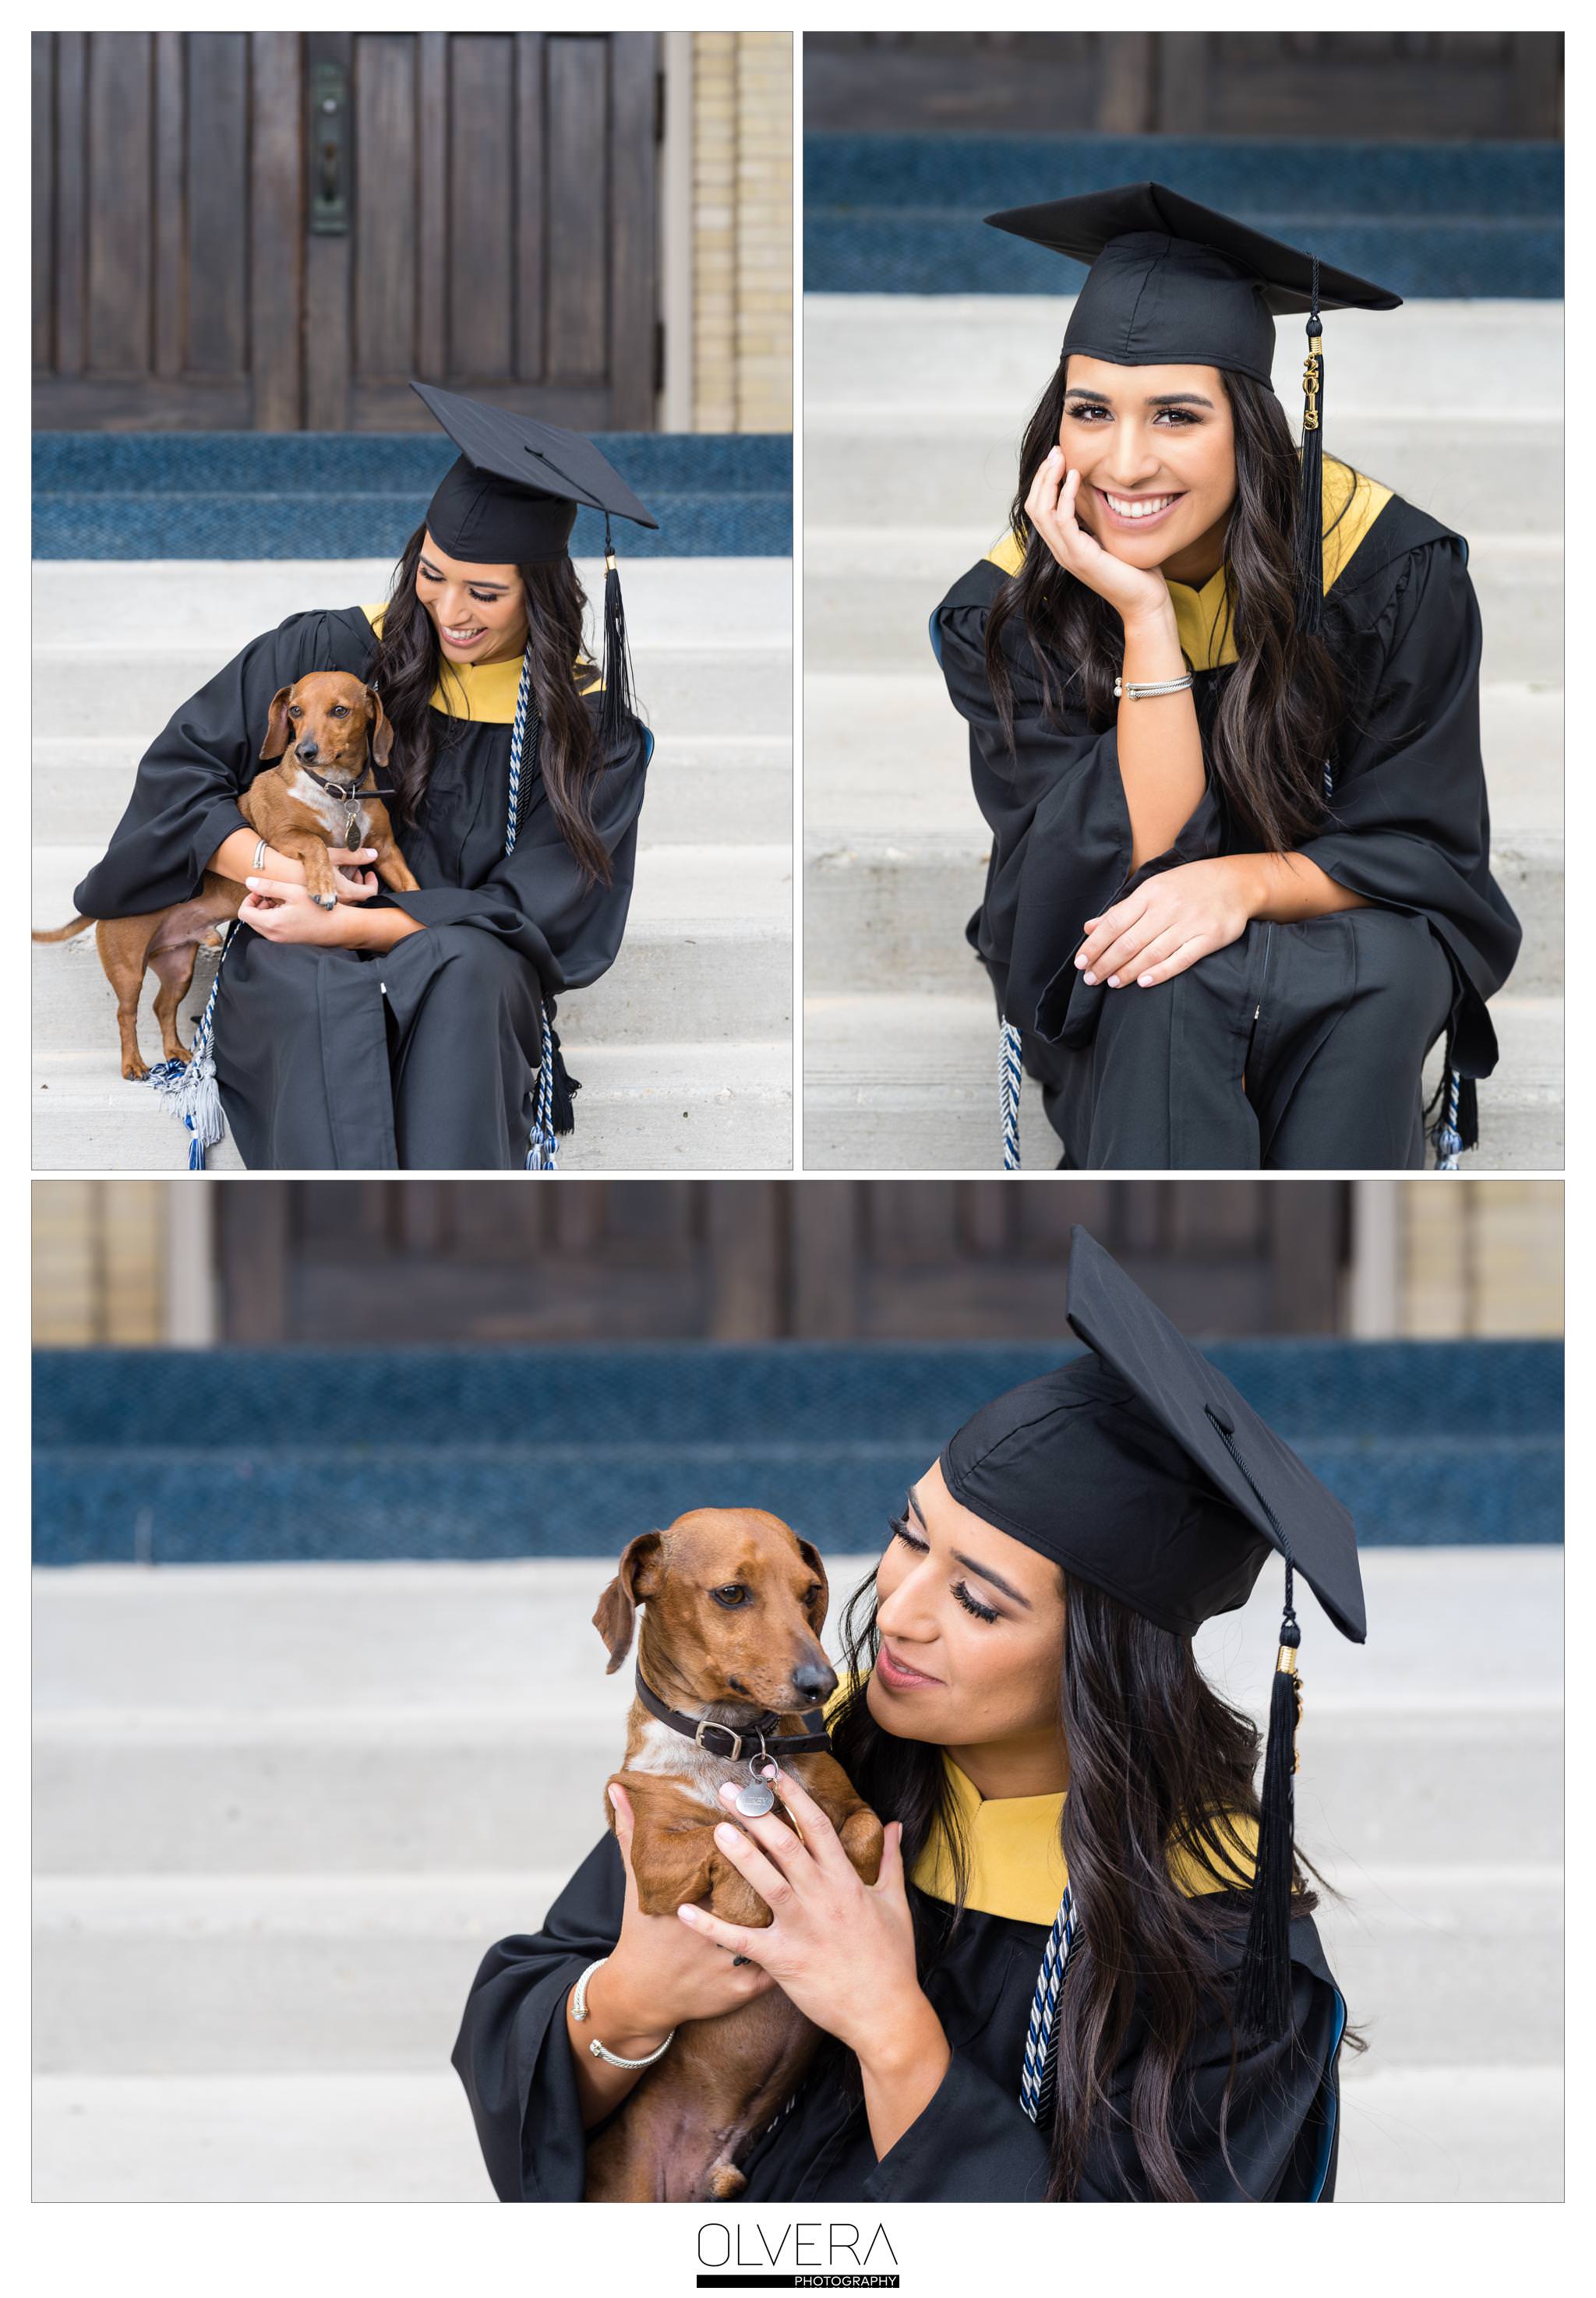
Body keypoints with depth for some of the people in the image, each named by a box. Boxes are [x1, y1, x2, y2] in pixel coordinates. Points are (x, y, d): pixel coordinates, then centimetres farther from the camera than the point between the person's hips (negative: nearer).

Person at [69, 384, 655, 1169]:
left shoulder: (588, 723, -1)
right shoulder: (331, 652, 1)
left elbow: (530, 915, -7)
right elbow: (178, 768, 5)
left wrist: (347, 925, -18)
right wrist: (274, 864, -14)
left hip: (469, 993, 0)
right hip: (295, 973, 0)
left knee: (461, 970, -37)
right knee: (329, 1001, -37)